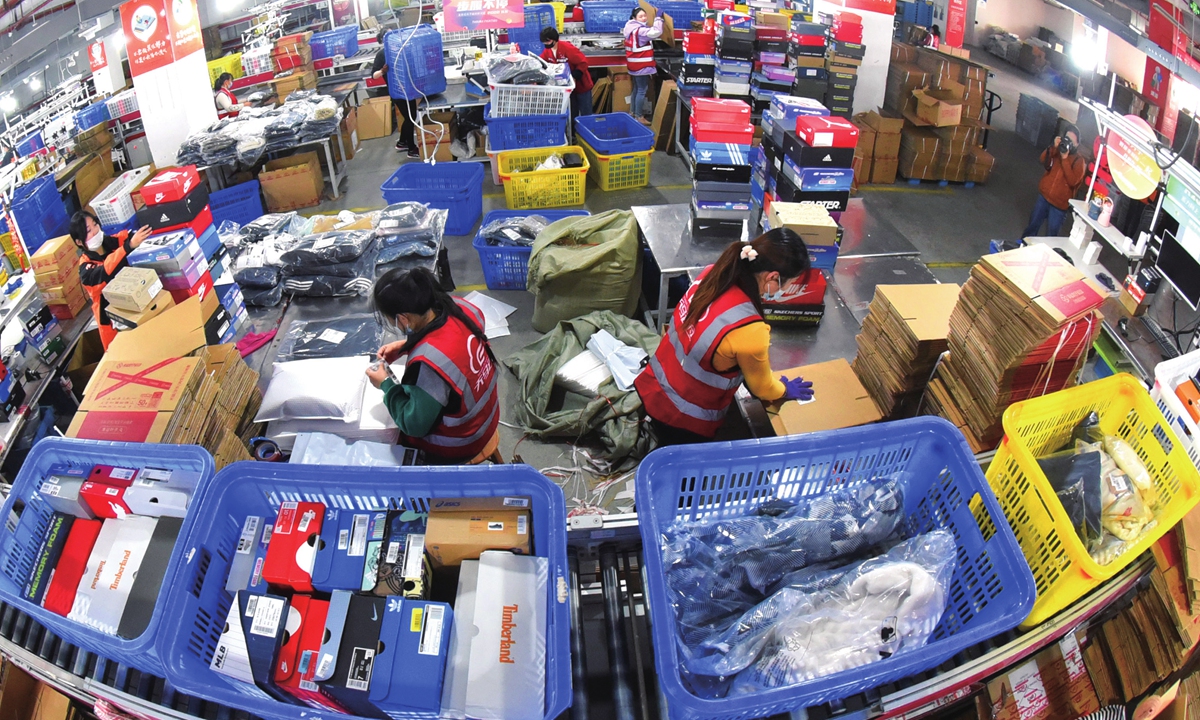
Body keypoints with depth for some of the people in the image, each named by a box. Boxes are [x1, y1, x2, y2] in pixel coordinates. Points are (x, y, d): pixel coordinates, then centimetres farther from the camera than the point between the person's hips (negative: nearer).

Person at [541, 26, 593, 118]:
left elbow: (583, 62, -25)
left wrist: (574, 76, -33)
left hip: (581, 84, -6)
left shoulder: (567, 48, -26)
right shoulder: (547, 51, -4)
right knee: (572, 113, 16)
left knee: (585, 114, 3)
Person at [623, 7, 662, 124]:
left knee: (636, 89, 21)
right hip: (641, 65, -10)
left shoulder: (631, 28, 9)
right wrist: (658, 18, -19)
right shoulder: (640, 30, -21)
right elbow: (657, 32, -32)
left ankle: (633, 111, 31)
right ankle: (639, 116, -1)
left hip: (635, 65, 10)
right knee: (642, 90, -4)